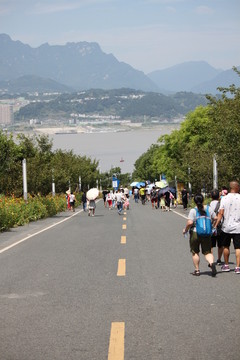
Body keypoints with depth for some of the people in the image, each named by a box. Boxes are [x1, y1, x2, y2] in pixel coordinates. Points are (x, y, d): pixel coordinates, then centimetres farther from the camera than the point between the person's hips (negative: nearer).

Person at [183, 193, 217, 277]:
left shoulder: (193, 211, -11)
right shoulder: (209, 209, 0)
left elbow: (189, 223, -20)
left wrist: (185, 230, -4)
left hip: (195, 233, -3)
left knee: (195, 252, 13)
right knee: (207, 252, 8)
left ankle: (197, 270, 15)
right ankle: (212, 263, -20)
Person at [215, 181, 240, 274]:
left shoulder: (224, 198, -4)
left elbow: (220, 213, -9)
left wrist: (215, 225, -7)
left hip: (226, 227, 1)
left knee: (226, 246, 16)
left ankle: (226, 265, 25)